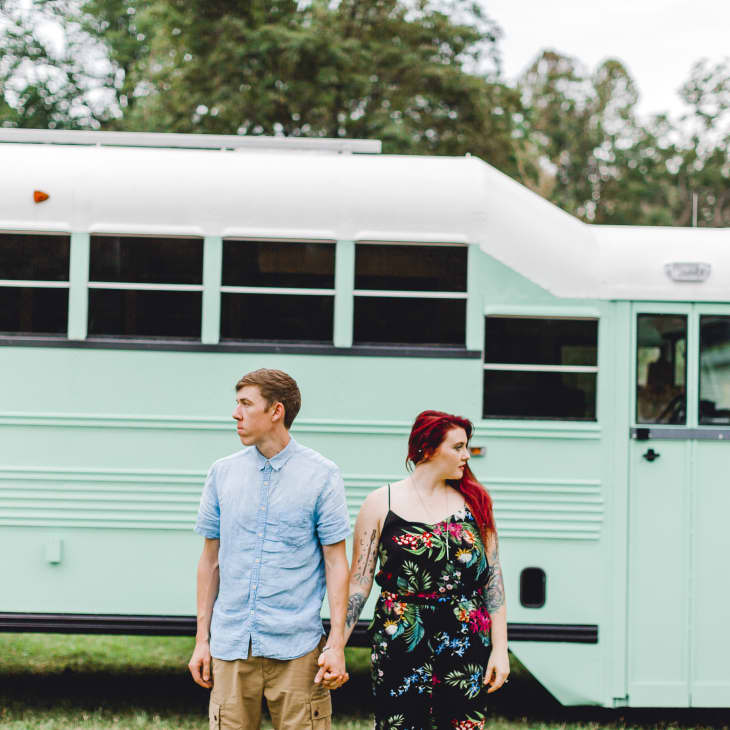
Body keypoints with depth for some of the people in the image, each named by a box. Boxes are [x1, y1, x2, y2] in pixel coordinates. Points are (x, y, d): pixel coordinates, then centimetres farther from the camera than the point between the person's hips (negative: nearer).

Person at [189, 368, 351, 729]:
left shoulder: (321, 475, -1)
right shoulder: (222, 473, 9)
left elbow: (336, 562, -1)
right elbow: (210, 560, 14)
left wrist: (336, 644, -7)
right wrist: (202, 639, 10)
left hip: (296, 649, -3)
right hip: (231, 647, 3)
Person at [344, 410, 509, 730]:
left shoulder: (473, 502, 8)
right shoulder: (381, 504, 2)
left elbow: (493, 580, 8)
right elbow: (359, 583, 2)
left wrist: (500, 649, 3)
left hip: (466, 653, 2)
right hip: (400, 652, -2)